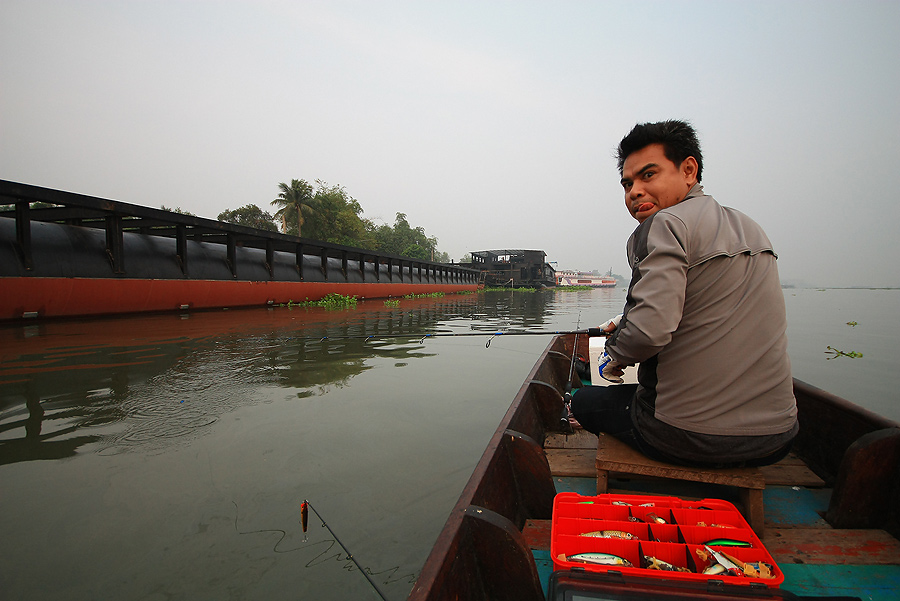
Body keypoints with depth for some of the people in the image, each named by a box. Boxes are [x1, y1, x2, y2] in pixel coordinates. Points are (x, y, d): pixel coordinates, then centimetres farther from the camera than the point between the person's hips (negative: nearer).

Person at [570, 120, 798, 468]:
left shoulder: (666, 224, -16)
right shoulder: (749, 229, 11)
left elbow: (649, 332, -29)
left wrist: (616, 355, -7)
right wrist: (627, 324, 18)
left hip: (689, 440, -8)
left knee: (584, 401, 18)